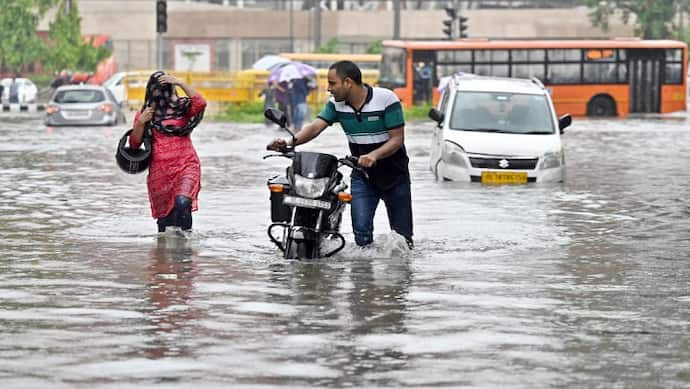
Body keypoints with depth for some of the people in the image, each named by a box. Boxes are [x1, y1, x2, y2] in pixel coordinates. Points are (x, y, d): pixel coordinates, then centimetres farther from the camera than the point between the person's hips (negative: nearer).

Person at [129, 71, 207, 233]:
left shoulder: (182, 107, 5)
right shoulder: (145, 113, 8)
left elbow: (200, 103, -15)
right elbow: (134, 144, 7)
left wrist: (180, 83, -17)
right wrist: (140, 123, -9)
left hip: (185, 166, -2)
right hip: (159, 170, 2)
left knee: (182, 202, -27)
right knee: (164, 214, 2)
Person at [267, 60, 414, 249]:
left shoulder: (386, 99, -18)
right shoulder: (336, 104, -4)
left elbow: (397, 139, -19)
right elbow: (316, 127, -14)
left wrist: (374, 155, -35)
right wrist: (288, 142, -32)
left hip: (394, 174, -3)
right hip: (362, 175, 3)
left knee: (402, 234, 4)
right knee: (361, 230, -12)